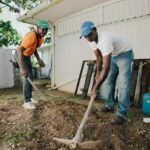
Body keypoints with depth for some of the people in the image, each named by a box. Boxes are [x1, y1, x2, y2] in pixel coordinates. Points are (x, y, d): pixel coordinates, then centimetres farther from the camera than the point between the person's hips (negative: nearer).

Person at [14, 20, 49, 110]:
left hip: (27, 56, 9)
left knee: (30, 77, 12)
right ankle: (27, 102, -8)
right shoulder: (31, 36, -33)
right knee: (27, 78, -14)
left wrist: (38, 59, -4)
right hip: (20, 55, -9)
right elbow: (19, 50, -39)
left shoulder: (41, 38, -5)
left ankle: (30, 97, 24)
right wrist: (22, 67, -44)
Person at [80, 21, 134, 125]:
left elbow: (106, 67, -44)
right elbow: (98, 57, 5)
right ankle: (109, 105, 21)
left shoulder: (105, 39, -40)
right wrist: (98, 73, 3)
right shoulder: (91, 40, -13)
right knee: (107, 81, 6)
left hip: (125, 54, -8)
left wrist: (95, 88, -43)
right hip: (113, 56, 8)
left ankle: (121, 114, -13)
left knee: (123, 84, -17)